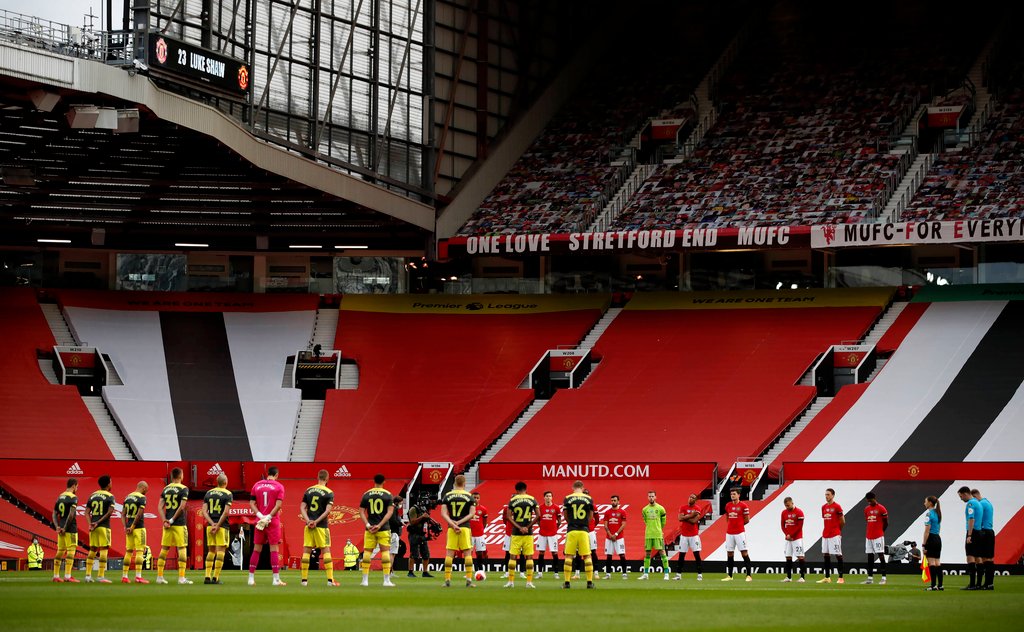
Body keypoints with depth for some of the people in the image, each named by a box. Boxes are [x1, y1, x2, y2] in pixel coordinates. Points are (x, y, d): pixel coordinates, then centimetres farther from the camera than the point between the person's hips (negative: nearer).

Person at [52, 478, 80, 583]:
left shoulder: (60, 497, 14)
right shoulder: (73, 497, -10)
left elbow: (54, 514, 12)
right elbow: (71, 514, -20)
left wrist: (57, 526, 2)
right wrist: (65, 528, -15)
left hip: (61, 528, 8)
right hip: (70, 528, -8)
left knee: (60, 551, 13)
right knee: (71, 551, -7)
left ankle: (56, 575, 15)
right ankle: (67, 576, -13)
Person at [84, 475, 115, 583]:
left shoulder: (92, 496, 12)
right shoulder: (109, 496, -4)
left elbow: (87, 511, 6)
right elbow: (110, 512, -16)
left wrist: (90, 523, -2)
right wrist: (99, 522, -13)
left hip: (93, 526, 5)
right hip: (104, 526, -5)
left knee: (92, 550, 12)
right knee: (103, 550, -4)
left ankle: (88, 575, 11)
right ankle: (101, 576, -8)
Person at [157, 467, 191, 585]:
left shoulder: (166, 489, 10)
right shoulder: (183, 489, -5)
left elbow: (160, 506, 4)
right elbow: (181, 507, -14)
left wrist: (165, 520, -2)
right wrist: (173, 520, -9)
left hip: (167, 524, 5)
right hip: (179, 524, -5)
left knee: (164, 549, 9)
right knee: (182, 549, -1)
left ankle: (159, 576, 10)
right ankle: (181, 577, -5)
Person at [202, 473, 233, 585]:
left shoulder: (208, 493, 10)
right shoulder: (228, 494, -4)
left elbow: (204, 511, 3)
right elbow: (226, 512, -14)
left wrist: (212, 524, -4)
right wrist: (218, 525, -11)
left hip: (210, 525, 5)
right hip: (222, 526, -5)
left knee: (211, 551, 13)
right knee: (221, 551, -2)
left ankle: (207, 576, 8)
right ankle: (215, 577, -7)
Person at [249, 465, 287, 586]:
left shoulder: (257, 485, 8)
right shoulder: (279, 486, -3)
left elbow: (252, 504, 3)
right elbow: (278, 504, -13)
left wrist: (260, 515, -6)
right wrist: (269, 517, -13)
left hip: (260, 521, 3)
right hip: (273, 522, -3)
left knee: (256, 549, 8)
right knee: (274, 549, -2)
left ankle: (251, 578, 8)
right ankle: (276, 579, -5)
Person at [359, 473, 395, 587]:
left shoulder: (366, 495, 5)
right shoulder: (388, 495, -1)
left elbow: (361, 512, 1)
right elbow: (390, 512, -8)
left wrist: (368, 525, -6)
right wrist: (380, 525, -11)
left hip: (370, 528, 2)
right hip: (384, 528, -2)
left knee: (367, 552, 6)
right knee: (385, 552, 1)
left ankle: (365, 580, 5)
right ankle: (387, 580, -3)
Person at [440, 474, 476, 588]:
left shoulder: (447, 496, 5)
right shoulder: (469, 496, 2)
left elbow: (443, 513, -3)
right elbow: (471, 514, -5)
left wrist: (453, 524, -9)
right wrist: (459, 522, -7)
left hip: (451, 527, 1)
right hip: (465, 527, -1)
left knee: (449, 553, 5)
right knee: (468, 553, 3)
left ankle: (447, 580, 1)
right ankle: (469, 580, -3)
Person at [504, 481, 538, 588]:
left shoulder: (512, 500, 0)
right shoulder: (532, 500, 2)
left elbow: (509, 516, -6)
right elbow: (538, 515, -3)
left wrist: (519, 527, -8)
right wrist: (528, 527, -2)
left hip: (516, 532, -1)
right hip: (529, 533, 1)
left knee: (513, 556, 5)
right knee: (529, 557, 5)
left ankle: (511, 581, 4)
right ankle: (529, 581, 1)